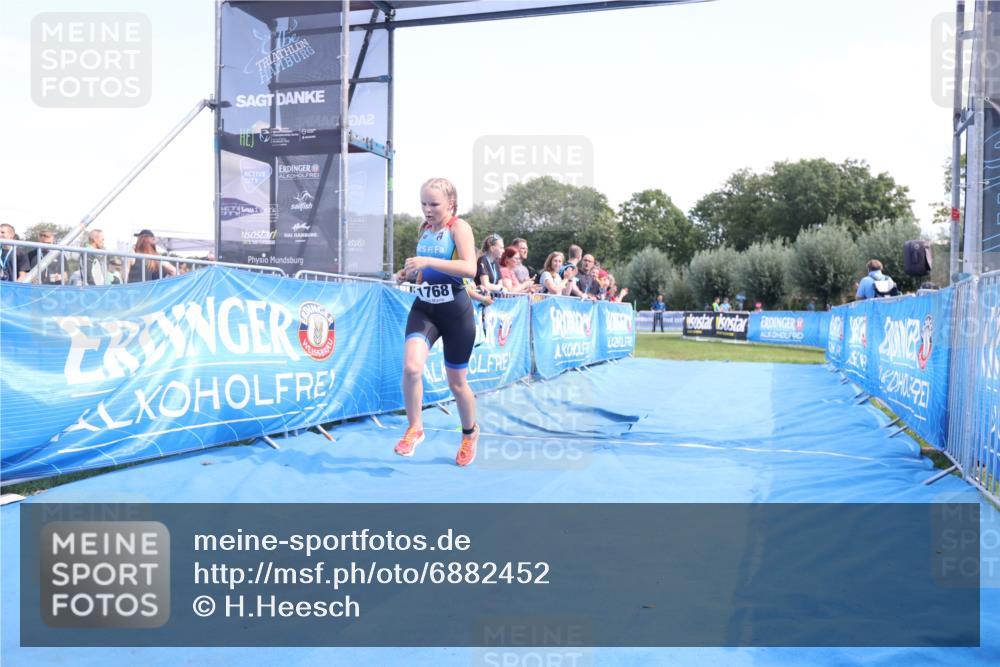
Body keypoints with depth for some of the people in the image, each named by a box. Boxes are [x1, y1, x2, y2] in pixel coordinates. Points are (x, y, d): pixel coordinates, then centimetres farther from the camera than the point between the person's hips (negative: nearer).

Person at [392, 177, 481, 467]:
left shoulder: (459, 227, -11)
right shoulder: (424, 229, 9)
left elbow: (470, 268, -27)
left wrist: (427, 261, -33)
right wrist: (409, 273, 3)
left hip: (455, 312, -4)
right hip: (424, 308, 5)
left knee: (456, 382, 8)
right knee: (411, 367, -21)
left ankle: (470, 434, 35)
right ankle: (414, 428, 1)